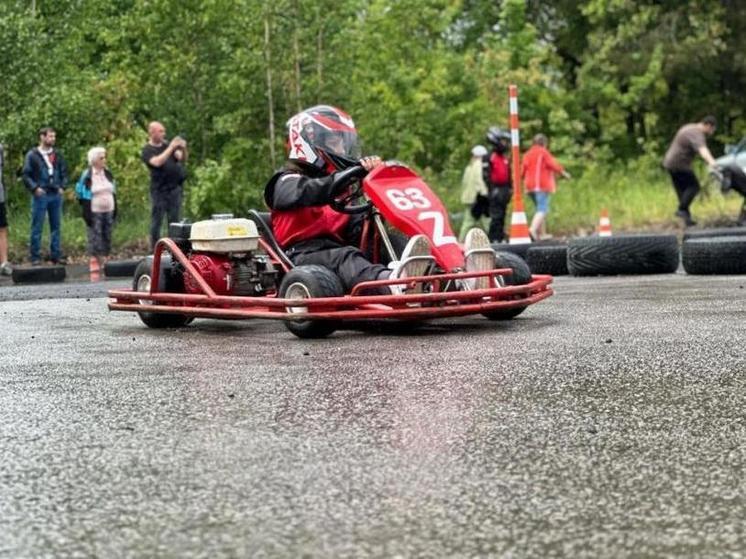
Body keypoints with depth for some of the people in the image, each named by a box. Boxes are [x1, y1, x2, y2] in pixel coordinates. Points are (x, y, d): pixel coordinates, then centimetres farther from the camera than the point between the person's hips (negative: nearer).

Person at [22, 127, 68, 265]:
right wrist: (35, 188, -14)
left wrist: (62, 186, 4)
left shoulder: (57, 155, 11)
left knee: (56, 226, 8)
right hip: (40, 195, -5)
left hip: (56, 195, 5)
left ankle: (56, 255, 15)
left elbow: (64, 173, 18)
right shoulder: (32, 155, -3)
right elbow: (26, 175, -4)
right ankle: (35, 257, 2)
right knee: (37, 228, -1)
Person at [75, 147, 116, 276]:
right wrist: (87, 214, -14)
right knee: (95, 238, -8)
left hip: (108, 212, 6)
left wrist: (115, 211, 15)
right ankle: (94, 267, -5)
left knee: (107, 238, 5)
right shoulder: (87, 176, -7)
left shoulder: (108, 174, 12)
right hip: (95, 212, -6)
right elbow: (84, 197, -9)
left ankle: (104, 264, 13)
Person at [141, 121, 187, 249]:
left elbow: (182, 159, 5)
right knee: (156, 222, -1)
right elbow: (157, 162, -21)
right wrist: (171, 148, -22)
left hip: (175, 189, 5)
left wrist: (183, 149, -16)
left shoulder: (167, 145, 13)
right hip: (159, 190, -5)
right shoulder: (148, 150, -3)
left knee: (175, 221, 6)